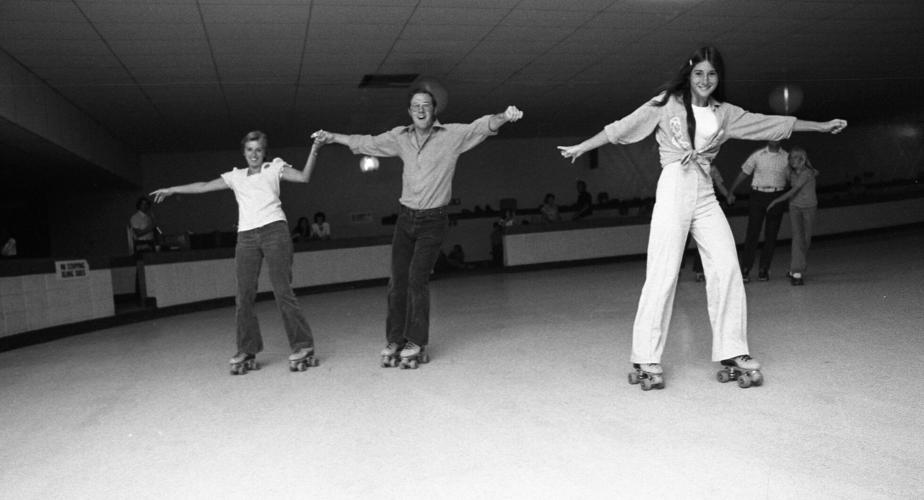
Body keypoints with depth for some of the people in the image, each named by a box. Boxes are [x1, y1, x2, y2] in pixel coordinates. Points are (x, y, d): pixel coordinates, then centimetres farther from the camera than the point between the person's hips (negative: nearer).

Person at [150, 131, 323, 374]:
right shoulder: (236, 176, 20)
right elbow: (204, 186, 24)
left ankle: (302, 348, -5)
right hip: (246, 235, 4)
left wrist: (313, 152, -13)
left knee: (283, 291, -10)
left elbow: (303, 177, -1)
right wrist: (171, 190, 25)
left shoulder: (274, 168, 12)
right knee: (244, 297, 1)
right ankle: (246, 352, 10)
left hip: (274, 229, -4)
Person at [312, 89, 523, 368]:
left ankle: (416, 344, -2)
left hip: (433, 221, -4)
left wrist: (504, 117, -33)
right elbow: (366, 143, 18)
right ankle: (394, 341, 12)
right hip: (405, 218, 4)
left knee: (417, 279, -12)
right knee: (397, 281, 2)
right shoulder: (400, 137, 6)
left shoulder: (452, 135, -4)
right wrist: (332, 137, 21)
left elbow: (482, 126, -14)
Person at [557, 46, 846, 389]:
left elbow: (773, 123, 19)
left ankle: (732, 353, 5)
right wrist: (580, 148, 3)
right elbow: (622, 128, 4)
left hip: (705, 195, 5)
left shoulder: (725, 113, 14)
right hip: (673, 189, -5)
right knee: (663, 273, -9)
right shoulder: (667, 103, 4)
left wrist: (822, 126, 21)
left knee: (727, 268, -5)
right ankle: (646, 360, -3)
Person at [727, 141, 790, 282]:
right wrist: (731, 191, 7)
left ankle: (763, 269, 12)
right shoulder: (758, 155, 3)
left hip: (777, 197, 2)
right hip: (758, 195, -1)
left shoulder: (786, 157, 5)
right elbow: (743, 174, 8)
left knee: (771, 235, 3)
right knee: (752, 233, -6)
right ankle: (745, 269, -3)